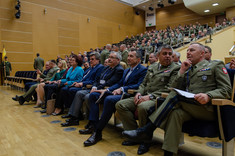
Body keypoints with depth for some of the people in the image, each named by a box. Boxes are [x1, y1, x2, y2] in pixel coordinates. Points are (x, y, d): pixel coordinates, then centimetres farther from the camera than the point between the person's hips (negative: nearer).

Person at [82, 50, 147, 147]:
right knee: (93, 95, -1)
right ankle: (94, 125, -8)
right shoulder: (126, 70, 27)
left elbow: (140, 86, -14)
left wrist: (122, 89, -21)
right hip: (120, 93, 9)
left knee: (109, 99, -37)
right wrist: (107, 90, 5)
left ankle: (98, 132, -24)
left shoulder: (143, 70, -1)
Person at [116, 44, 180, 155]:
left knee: (142, 107, -38)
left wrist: (150, 96, -18)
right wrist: (139, 93, -1)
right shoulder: (152, 67, 21)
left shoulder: (175, 69, 1)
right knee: (120, 104, -11)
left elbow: (168, 89, -10)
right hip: (144, 97, 7)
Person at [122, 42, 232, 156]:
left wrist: (208, 95, -20)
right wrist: (182, 71, 4)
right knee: (175, 113, -31)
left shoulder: (216, 65, 11)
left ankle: (147, 129, -25)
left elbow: (226, 89, 0)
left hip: (207, 108, -4)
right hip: (188, 108, 4)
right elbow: (174, 89, 14)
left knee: (175, 96, -27)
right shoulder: (187, 71, 25)